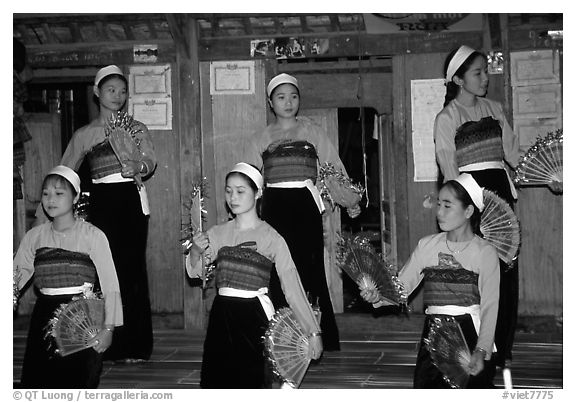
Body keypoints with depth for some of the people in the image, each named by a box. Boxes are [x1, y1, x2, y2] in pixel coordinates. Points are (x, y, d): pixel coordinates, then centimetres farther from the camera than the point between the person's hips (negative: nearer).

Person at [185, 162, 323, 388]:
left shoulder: (271, 238, -3)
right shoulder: (218, 234, 8)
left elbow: (293, 288, -5)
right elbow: (194, 272, 1)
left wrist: (313, 332, -7)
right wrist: (195, 252, -21)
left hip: (254, 318, -4)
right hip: (221, 316, 4)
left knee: (251, 381, -3)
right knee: (217, 381, 5)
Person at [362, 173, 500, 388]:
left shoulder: (485, 252, -3)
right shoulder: (427, 246, 8)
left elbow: (489, 306, -8)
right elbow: (401, 287, 3)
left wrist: (481, 351, -19)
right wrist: (377, 295, -19)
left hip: (471, 336, -3)